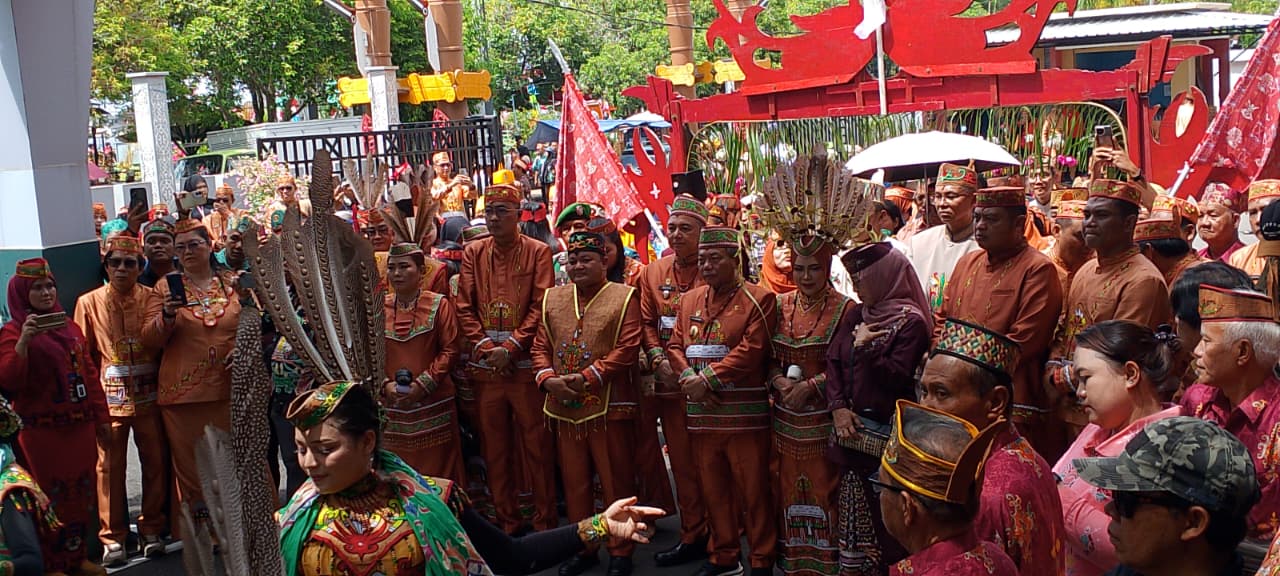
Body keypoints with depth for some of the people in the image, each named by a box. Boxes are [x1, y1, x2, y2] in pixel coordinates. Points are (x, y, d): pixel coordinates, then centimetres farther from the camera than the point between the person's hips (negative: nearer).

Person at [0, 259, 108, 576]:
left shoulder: (70, 327, 10)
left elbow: (89, 374, 14)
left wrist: (101, 416, 13)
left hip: (80, 427, 6)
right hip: (43, 431, -6)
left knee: (81, 493, 11)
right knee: (51, 497, 0)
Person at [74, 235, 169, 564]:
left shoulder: (153, 299, 3)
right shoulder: (89, 303, 2)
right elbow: (81, 355, 2)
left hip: (148, 396, 1)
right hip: (111, 398, -1)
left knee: (155, 462, 6)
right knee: (110, 466, 1)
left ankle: (152, 530, 20)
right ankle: (112, 537, 12)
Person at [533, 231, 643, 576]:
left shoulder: (623, 297, -2)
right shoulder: (552, 299, 12)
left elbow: (627, 349, -12)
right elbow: (541, 347, 10)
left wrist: (586, 378, -18)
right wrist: (548, 378, -10)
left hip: (609, 406, -4)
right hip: (564, 408, 4)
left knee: (616, 482, 5)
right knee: (574, 482, 13)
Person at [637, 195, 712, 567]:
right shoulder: (653, 273, 10)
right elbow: (647, 322, 10)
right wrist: (658, 358, -6)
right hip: (670, 383, 5)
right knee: (682, 462, 12)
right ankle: (692, 537, 23)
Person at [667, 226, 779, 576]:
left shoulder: (759, 300, -5)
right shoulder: (690, 300, 14)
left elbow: (751, 351, -14)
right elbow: (675, 345, 10)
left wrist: (707, 379, -17)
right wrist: (689, 378, -9)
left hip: (745, 415, -5)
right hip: (701, 413, 5)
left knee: (754, 490, 3)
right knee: (713, 490, 14)